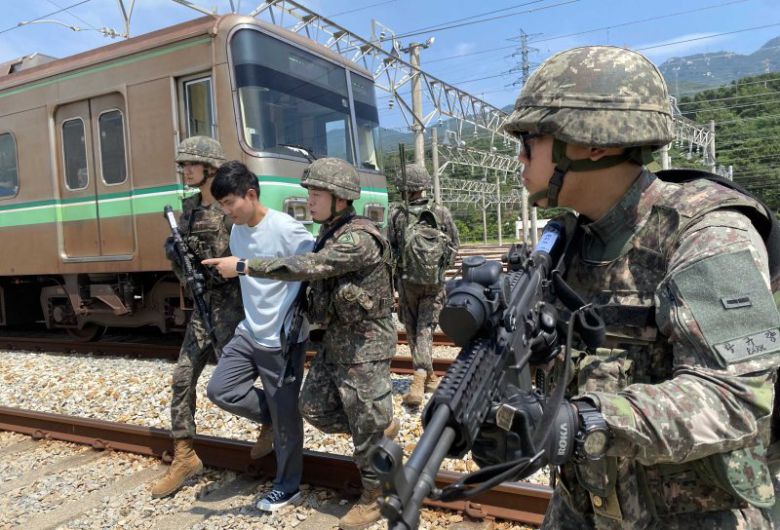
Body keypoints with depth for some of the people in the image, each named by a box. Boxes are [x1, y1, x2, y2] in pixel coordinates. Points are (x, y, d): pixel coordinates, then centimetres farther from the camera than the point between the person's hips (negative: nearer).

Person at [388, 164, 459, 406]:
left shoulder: (396, 214, -8)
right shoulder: (442, 212, -4)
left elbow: (390, 249, -2)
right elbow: (454, 245, 2)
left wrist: (393, 276, 11)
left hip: (406, 280, 0)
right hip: (434, 280, 0)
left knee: (412, 329, 14)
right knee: (425, 329, 3)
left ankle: (428, 377, 22)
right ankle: (420, 378, -9)